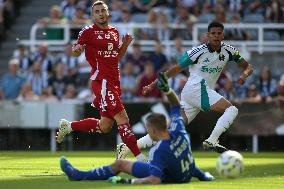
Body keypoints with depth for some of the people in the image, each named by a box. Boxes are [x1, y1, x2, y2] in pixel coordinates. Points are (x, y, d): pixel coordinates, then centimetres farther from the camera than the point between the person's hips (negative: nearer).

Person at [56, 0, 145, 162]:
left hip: (114, 81, 8)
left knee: (104, 127, 11)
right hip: (101, 80, -8)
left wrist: (125, 44, 7)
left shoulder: (114, 32, 16)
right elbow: (76, 52, 3)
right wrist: (77, 49, -20)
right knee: (122, 119, -15)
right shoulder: (88, 32, -3)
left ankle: (68, 126, 29)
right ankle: (140, 157, -14)